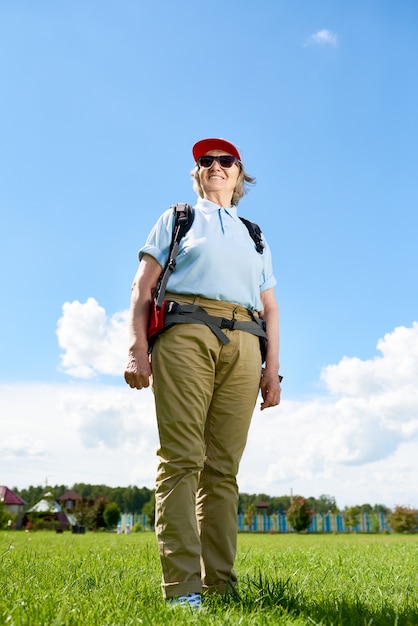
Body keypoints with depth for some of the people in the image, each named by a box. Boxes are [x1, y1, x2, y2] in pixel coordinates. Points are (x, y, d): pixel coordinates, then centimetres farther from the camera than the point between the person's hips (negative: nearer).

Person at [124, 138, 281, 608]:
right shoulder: (177, 218, 21)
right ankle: (181, 588, -11)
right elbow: (143, 286, 8)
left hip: (242, 345, 3)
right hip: (185, 334, -3)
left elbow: (270, 307, 22)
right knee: (181, 459, -12)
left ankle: (219, 585, 2)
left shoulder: (254, 237, 29)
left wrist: (273, 367, 9)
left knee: (223, 468, -2)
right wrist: (136, 348, -6)